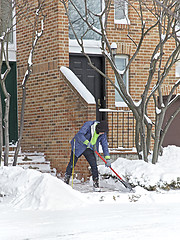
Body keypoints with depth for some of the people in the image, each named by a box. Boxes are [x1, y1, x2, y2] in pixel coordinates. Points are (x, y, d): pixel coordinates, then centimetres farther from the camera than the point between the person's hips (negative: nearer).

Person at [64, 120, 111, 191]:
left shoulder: (103, 134, -10)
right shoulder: (88, 125, -25)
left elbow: (105, 145, -3)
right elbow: (79, 134, -33)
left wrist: (107, 158, -9)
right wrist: (87, 143, -47)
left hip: (89, 150, 3)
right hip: (79, 146, -3)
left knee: (94, 165, -9)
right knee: (72, 163, 1)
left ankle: (96, 184, 0)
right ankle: (66, 180, 17)